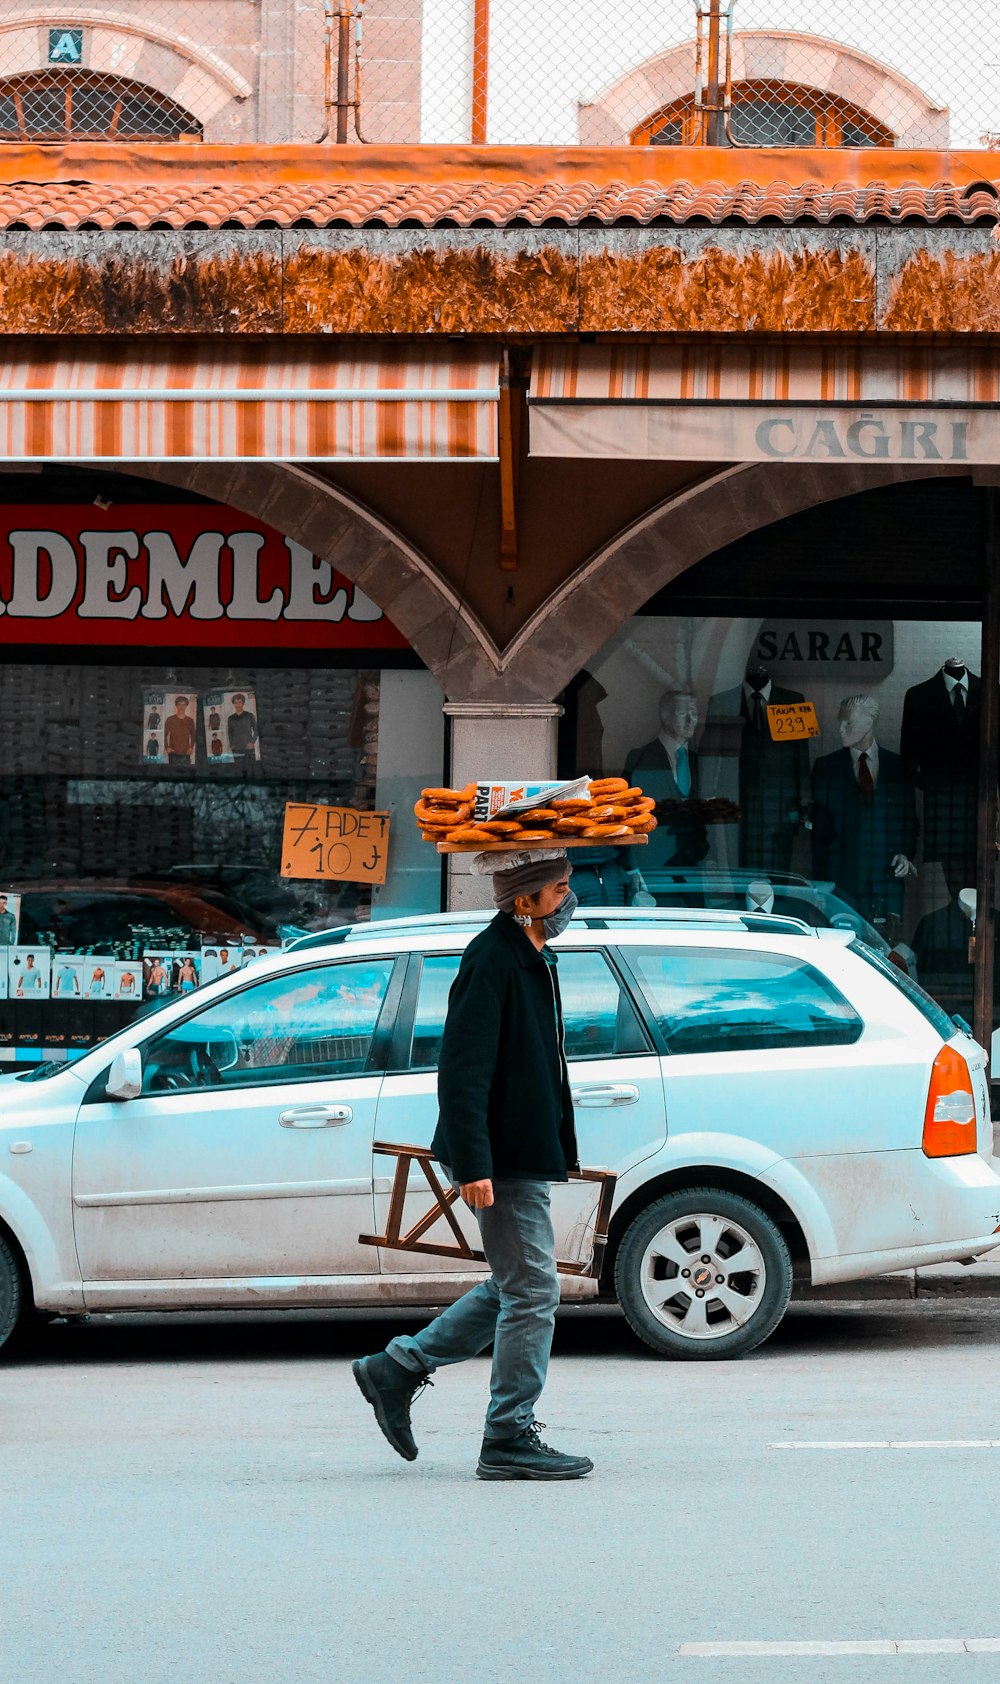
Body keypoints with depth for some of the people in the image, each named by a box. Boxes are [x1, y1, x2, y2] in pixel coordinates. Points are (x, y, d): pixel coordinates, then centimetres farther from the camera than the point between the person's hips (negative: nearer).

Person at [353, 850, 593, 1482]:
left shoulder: (533, 957, 14)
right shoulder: (491, 959, -17)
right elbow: (462, 1070, -21)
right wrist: (473, 1164, -25)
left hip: (526, 1154, 10)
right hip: (505, 1159, -10)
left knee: (517, 1289, 16)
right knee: (532, 1292, -5)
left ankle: (398, 1368, 24)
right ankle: (510, 1440, 2)